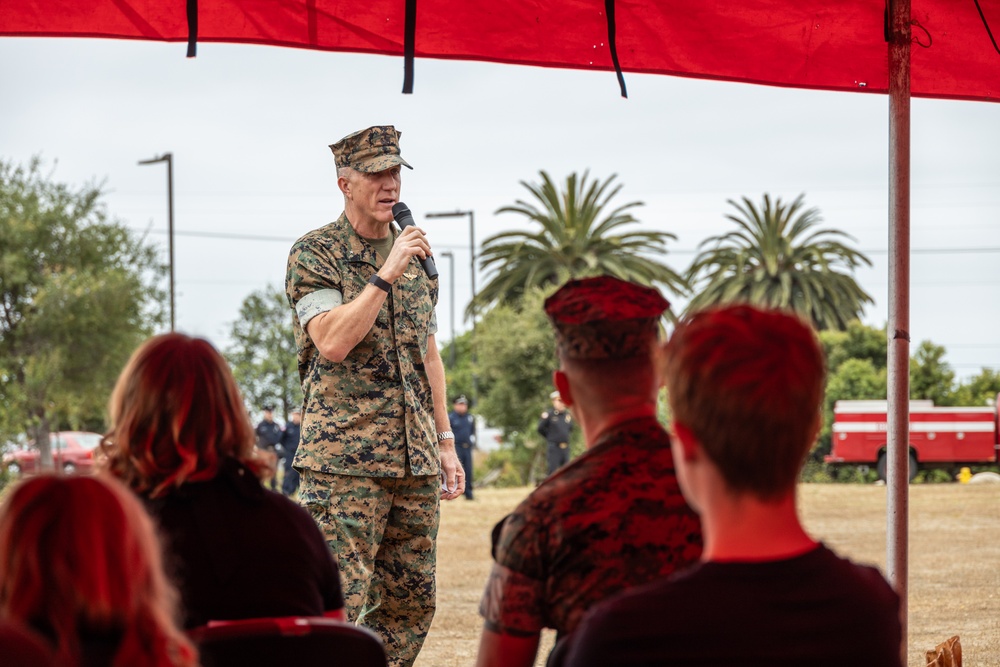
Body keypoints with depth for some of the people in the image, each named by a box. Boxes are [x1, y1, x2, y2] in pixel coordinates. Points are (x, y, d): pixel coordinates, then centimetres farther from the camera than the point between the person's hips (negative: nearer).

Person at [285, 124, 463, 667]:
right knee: (337, 604, -9)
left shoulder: (416, 258, 15)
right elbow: (332, 342, -19)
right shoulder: (313, 255, -4)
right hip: (345, 458, -6)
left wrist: (446, 442, 17)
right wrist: (387, 274, -20)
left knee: (412, 602, 8)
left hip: (415, 459, 6)